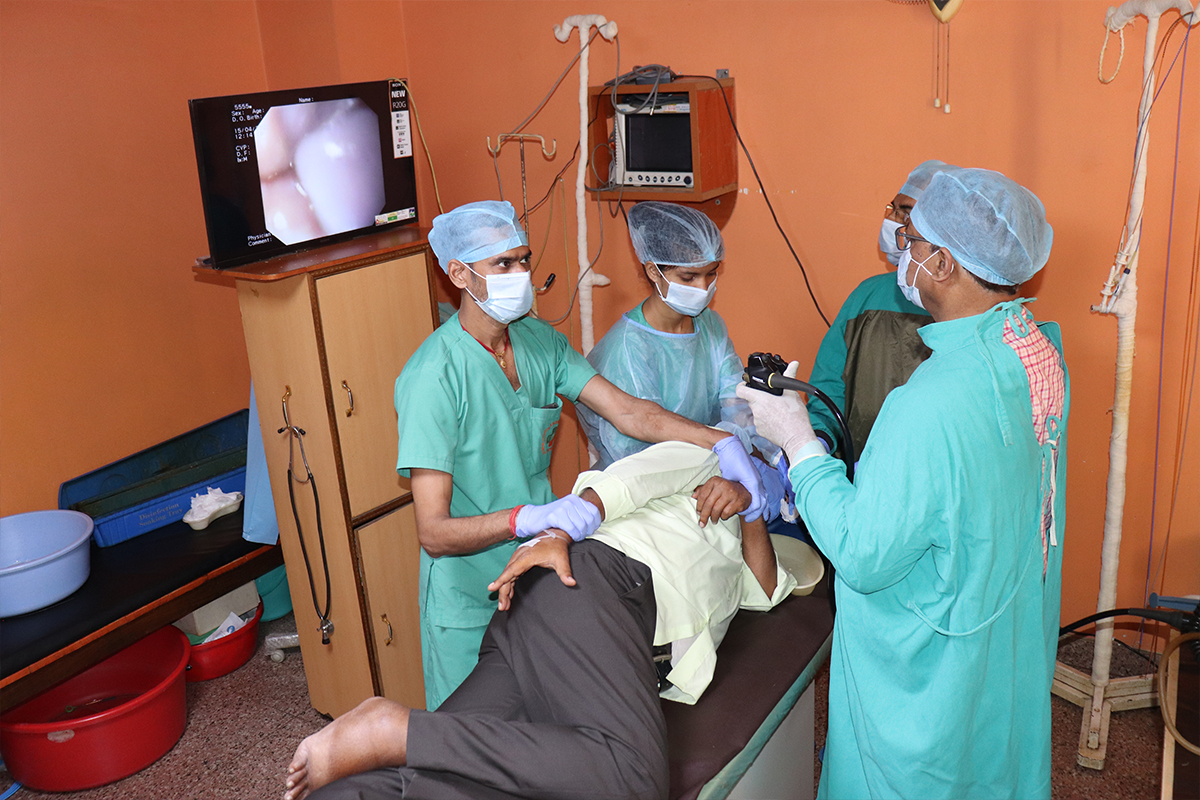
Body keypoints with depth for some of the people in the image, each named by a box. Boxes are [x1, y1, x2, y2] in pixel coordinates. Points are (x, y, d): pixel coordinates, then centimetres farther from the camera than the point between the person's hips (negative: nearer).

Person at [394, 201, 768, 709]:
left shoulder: (540, 341, 0)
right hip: (470, 607, -6)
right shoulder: (433, 377, -22)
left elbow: (626, 412, -3)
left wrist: (721, 442, -15)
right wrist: (532, 517, -37)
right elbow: (434, 533, -24)